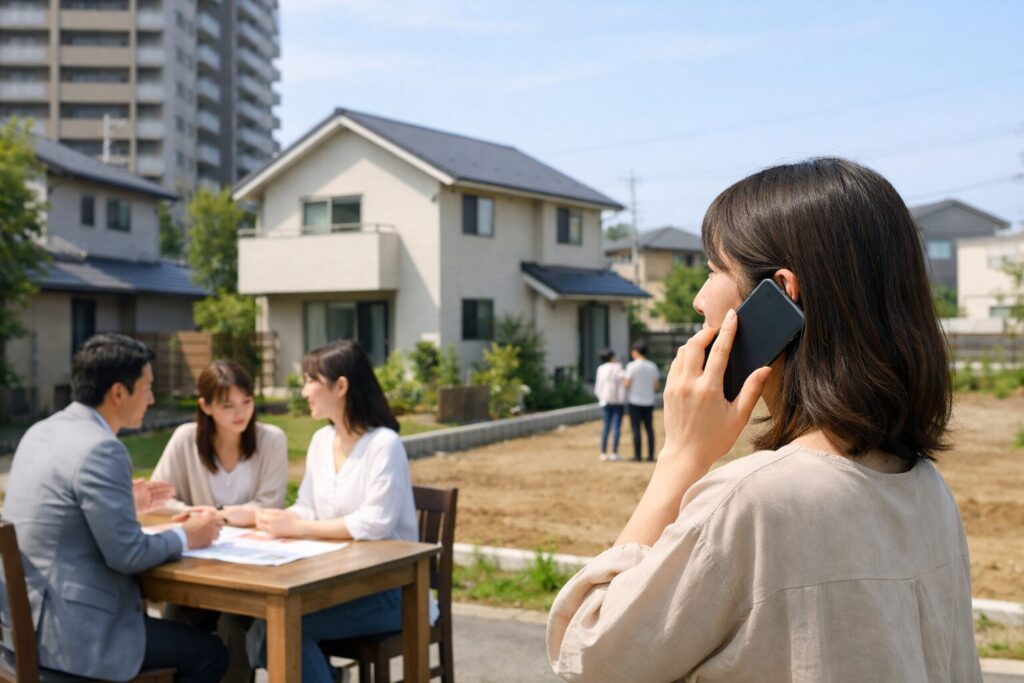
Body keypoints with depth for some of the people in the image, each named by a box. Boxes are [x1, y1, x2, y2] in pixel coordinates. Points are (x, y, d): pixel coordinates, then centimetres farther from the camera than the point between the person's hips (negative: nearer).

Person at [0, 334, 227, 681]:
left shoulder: (41, 431, 7)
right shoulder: (101, 449, -21)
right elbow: (127, 554, -21)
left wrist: (124, 503, 18)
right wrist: (186, 536, -4)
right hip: (68, 633, -10)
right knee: (209, 653, 4)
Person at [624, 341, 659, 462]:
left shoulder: (632, 366, -11)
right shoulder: (652, 366, 4)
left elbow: (627, 383, -11)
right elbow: (656, 384, 9)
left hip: (635, 401, -4)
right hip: (649, 401, 4)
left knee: (636, 429, 0)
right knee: (649, 429, 8)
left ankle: (637, 455, 1)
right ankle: (651, 455, 8)